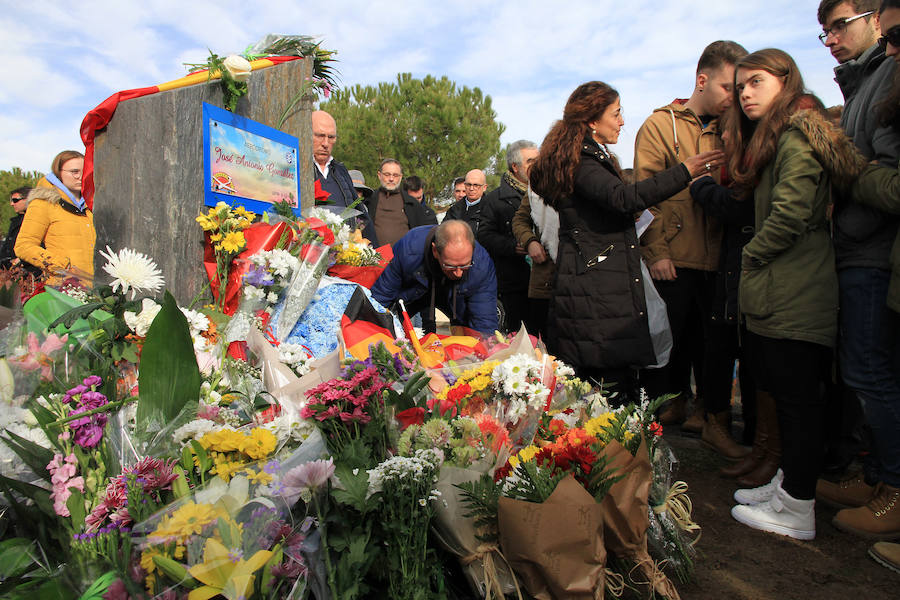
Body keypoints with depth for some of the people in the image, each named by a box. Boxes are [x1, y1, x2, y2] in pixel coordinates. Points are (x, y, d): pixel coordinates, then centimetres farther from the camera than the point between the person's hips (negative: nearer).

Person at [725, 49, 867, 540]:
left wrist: (750, 256, -8)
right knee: (787, 394, 16)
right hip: (777, 292, 10)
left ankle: (797, 510, 8)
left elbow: (791, 212, -20)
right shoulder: (769, 138, 20)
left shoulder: (797, 135, -11)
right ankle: (788, 482, 29)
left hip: (794, 294, -10)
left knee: (797, 397, -3)